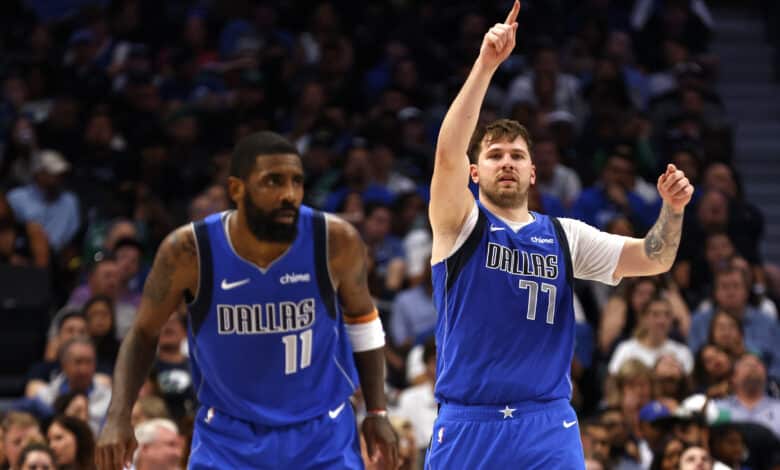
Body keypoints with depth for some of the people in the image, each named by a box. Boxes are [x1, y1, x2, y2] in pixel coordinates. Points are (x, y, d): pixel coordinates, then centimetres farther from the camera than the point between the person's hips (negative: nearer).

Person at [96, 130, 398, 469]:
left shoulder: (335, 242, -15)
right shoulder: (189, 251, -17)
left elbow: (361, 317, 5)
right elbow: (144, 333, -2)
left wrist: (377, 412, 3)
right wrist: (118, 416, -15)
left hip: (321, 436, 0)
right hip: (228, 436, 0)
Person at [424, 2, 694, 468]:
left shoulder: (564, 236, 12)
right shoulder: (462, 225, 1)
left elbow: (653, 259, 8)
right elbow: (448, 151, -16)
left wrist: (672, 209, -13)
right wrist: (487, 64, -25)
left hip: (549, 430, 2)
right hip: (468, 426, -2)